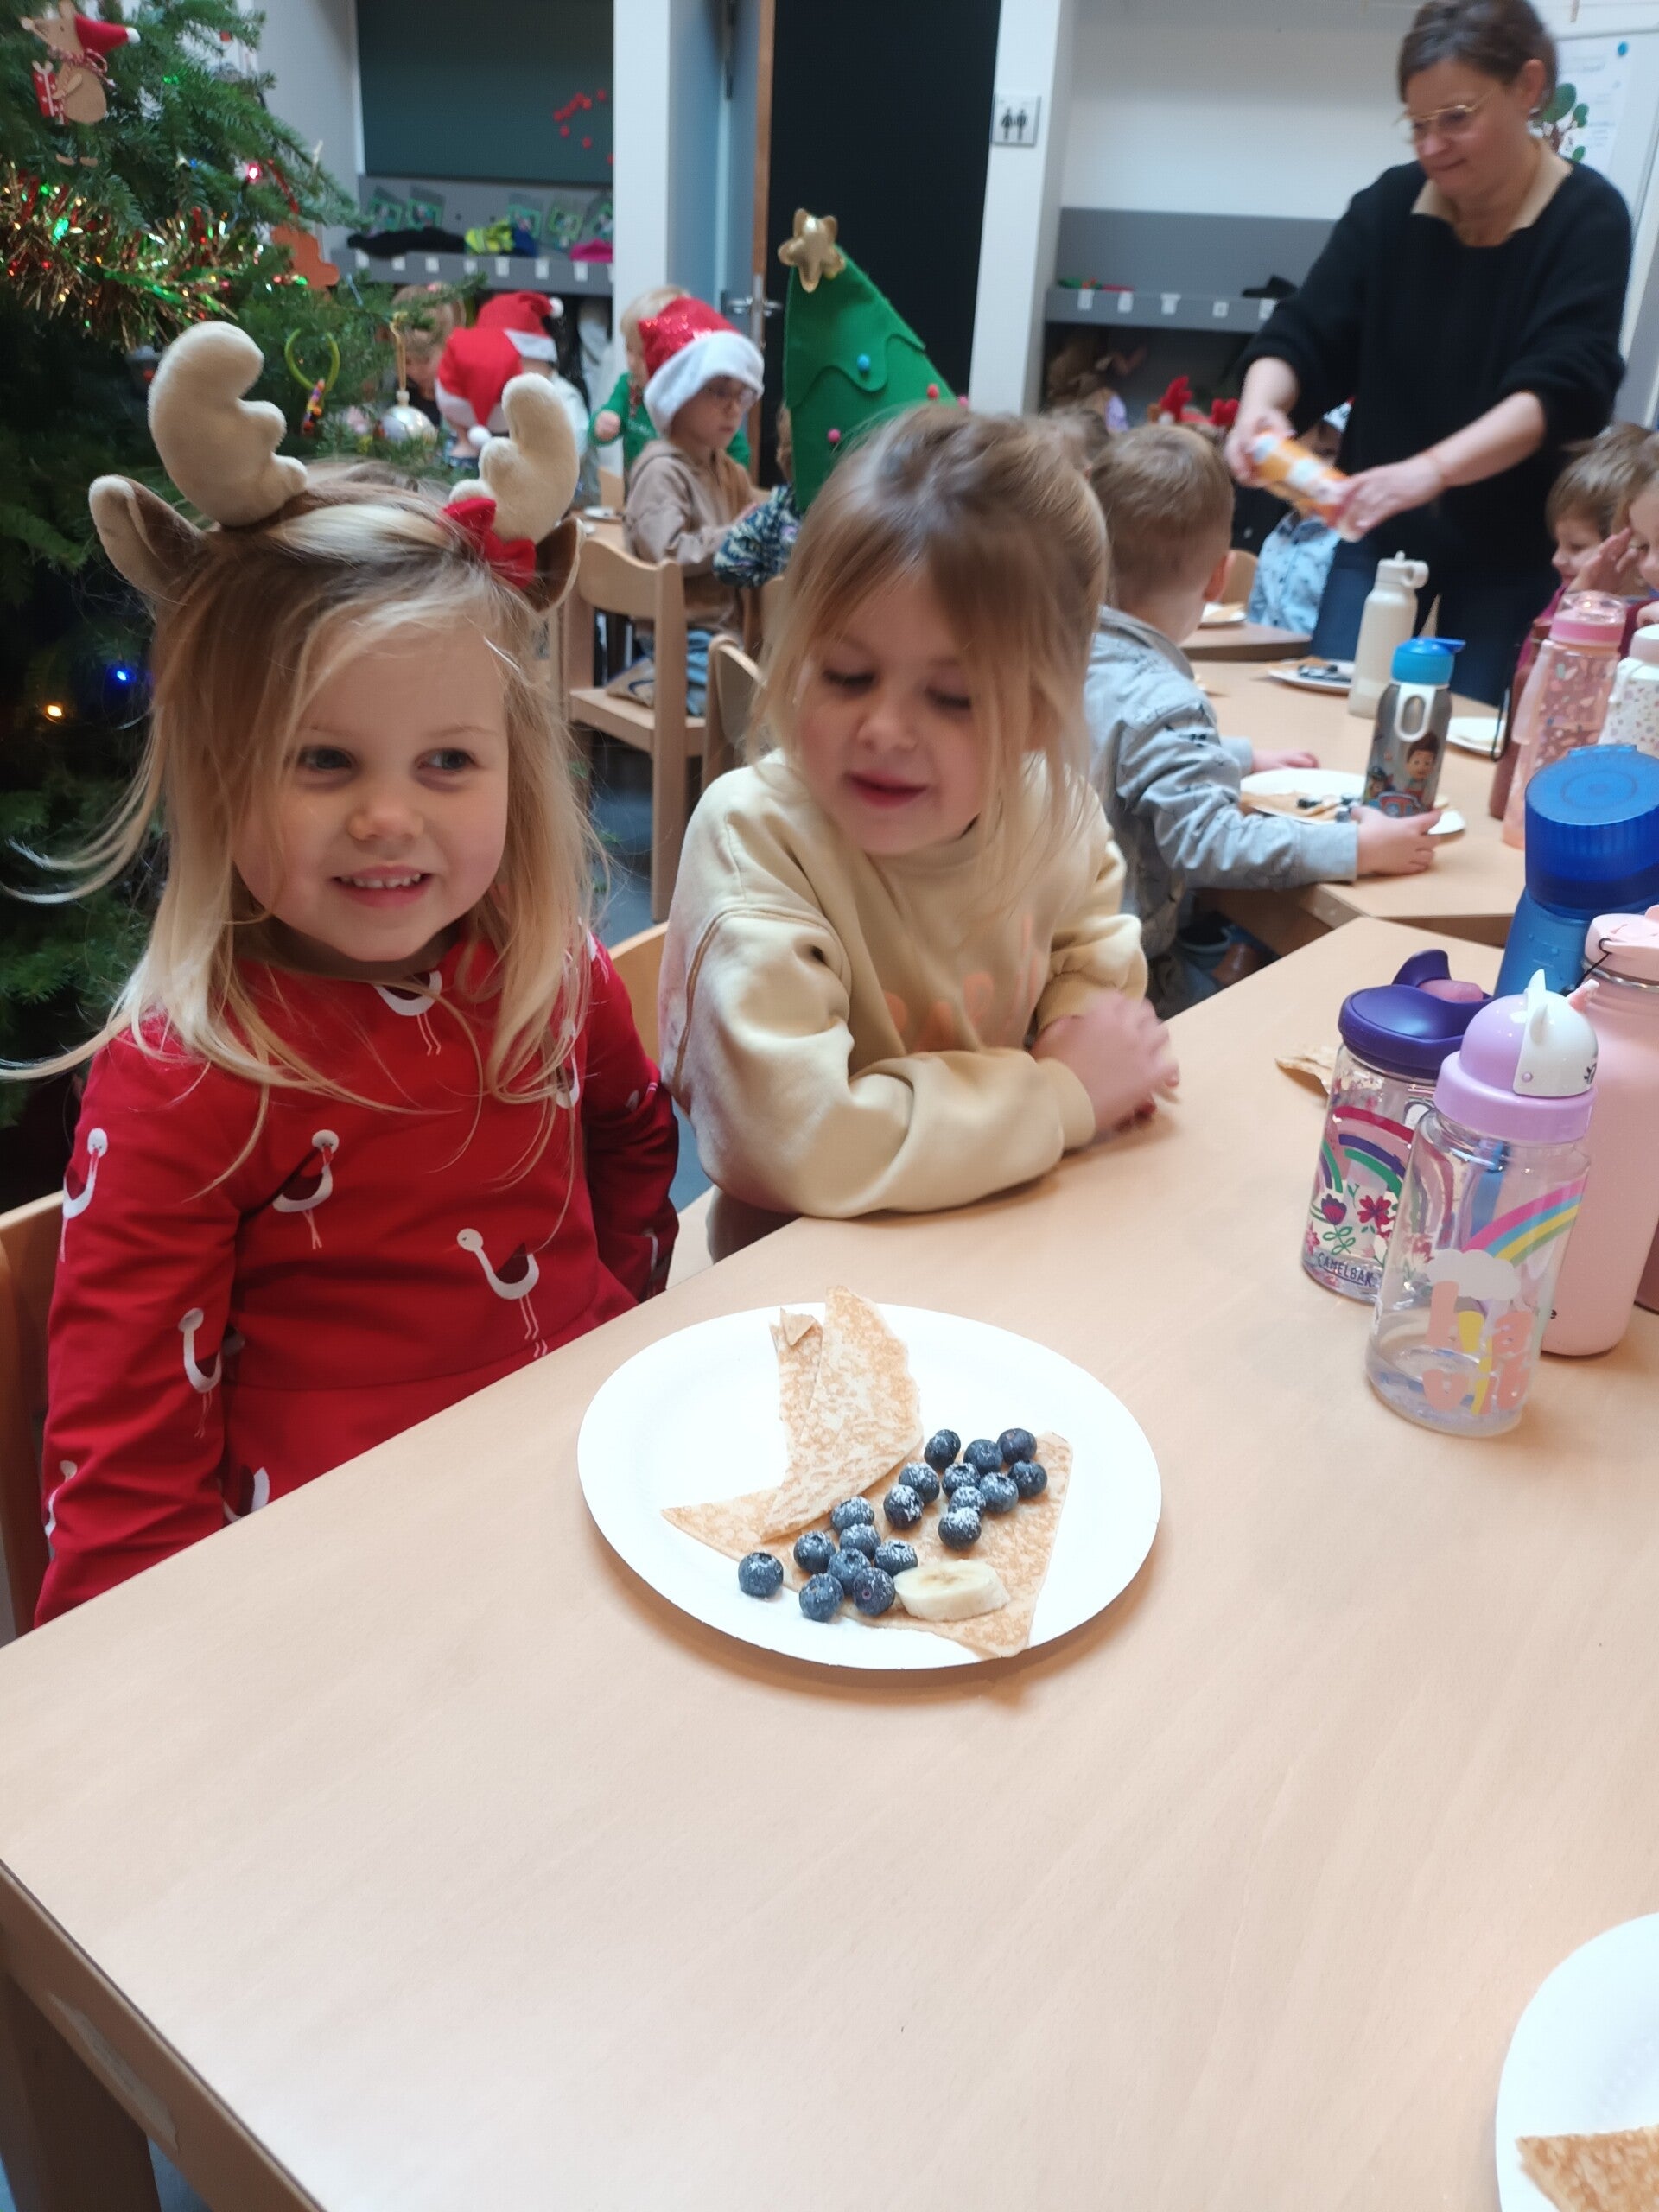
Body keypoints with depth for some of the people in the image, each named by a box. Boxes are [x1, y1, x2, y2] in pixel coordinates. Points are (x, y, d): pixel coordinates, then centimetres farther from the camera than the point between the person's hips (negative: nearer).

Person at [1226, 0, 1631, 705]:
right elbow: (1301, 336, -5)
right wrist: (1262, 405, -29)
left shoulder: (1586, 219, -12)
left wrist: (1430, 470, -41)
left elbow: (1563, 388, -24)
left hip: (1511, 544, -3)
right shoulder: (1388, 205, -2)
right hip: (1381, 531, 3)